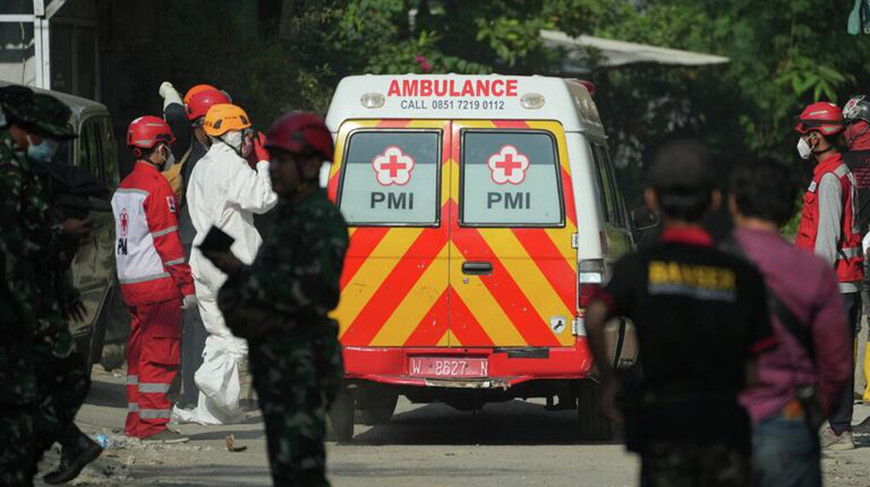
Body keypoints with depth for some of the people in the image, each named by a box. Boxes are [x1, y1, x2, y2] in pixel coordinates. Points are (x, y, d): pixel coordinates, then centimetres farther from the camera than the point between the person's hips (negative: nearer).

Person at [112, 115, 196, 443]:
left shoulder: (125, 187, 16)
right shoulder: (157, 187, -13)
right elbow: (168, 241, -16)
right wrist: (186, 285, -13)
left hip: (129, 281, 9)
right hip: (157, 281, -9)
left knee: (140, 352, 13)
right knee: (160, 353, -7)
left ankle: (136, 422, 16)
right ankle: (152, 423, -9)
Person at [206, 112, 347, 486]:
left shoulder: (321, 220, -12)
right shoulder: (288, 217, 19)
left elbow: (311, 290, -22)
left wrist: (242, 273, -15)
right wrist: (234, 306, -2)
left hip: (304, 368, -10)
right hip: (278, 367, 10)